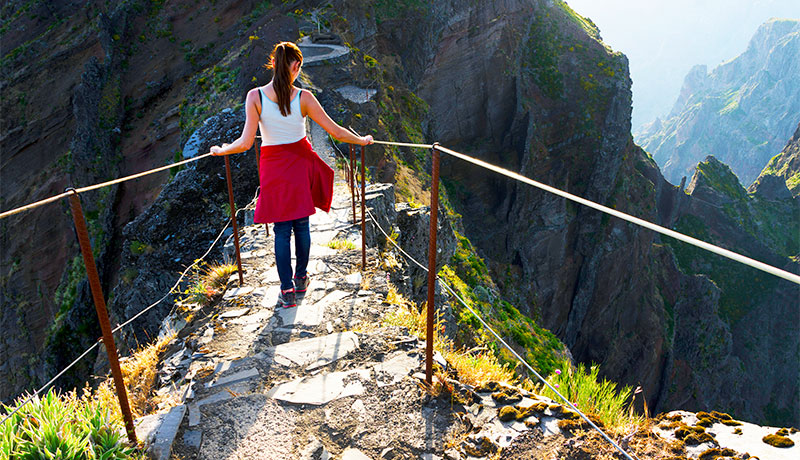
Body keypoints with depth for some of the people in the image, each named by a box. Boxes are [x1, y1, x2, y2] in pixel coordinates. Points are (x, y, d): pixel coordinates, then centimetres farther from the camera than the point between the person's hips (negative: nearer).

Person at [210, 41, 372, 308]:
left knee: (282, 230, 7)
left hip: (273, 167, 0)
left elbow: (245, 143, -17)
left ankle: (287, 291, 9)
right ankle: (301, 278, 30)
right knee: (302, 225, 16)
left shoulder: (255, 97, -13)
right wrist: (362, 141, 9)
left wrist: (220, 150, 2)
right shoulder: (303, 98, -12)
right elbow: (336, 131, -7)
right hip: (301, 163, 1)